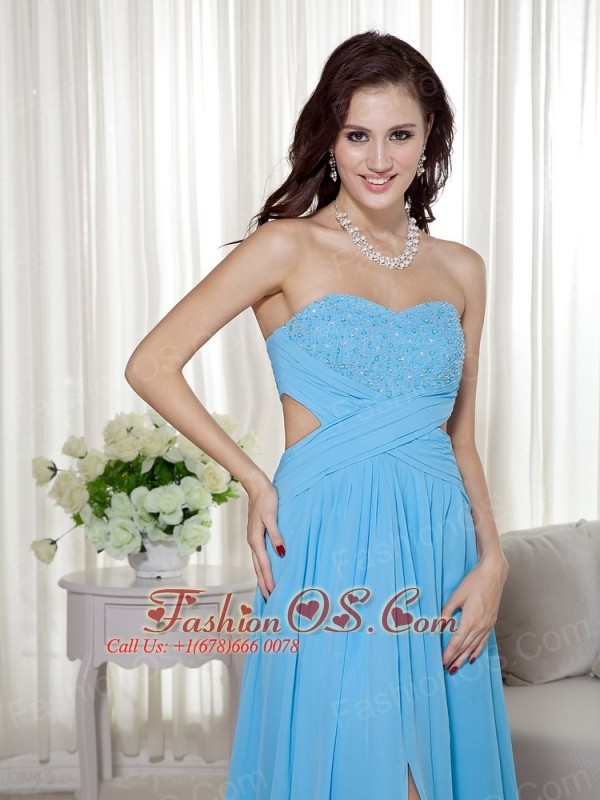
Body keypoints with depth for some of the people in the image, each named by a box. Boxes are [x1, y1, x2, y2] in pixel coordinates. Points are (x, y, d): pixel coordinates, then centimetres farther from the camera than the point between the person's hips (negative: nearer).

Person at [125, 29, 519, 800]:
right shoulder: (287, 248, -3)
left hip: (441, 547, 5)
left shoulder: (461, 270, 10)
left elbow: (460, 437, 12)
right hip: (332, 543, -4)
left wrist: (491, 559, 0)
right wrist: (254, 480, -7)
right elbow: (151, 365, -6)